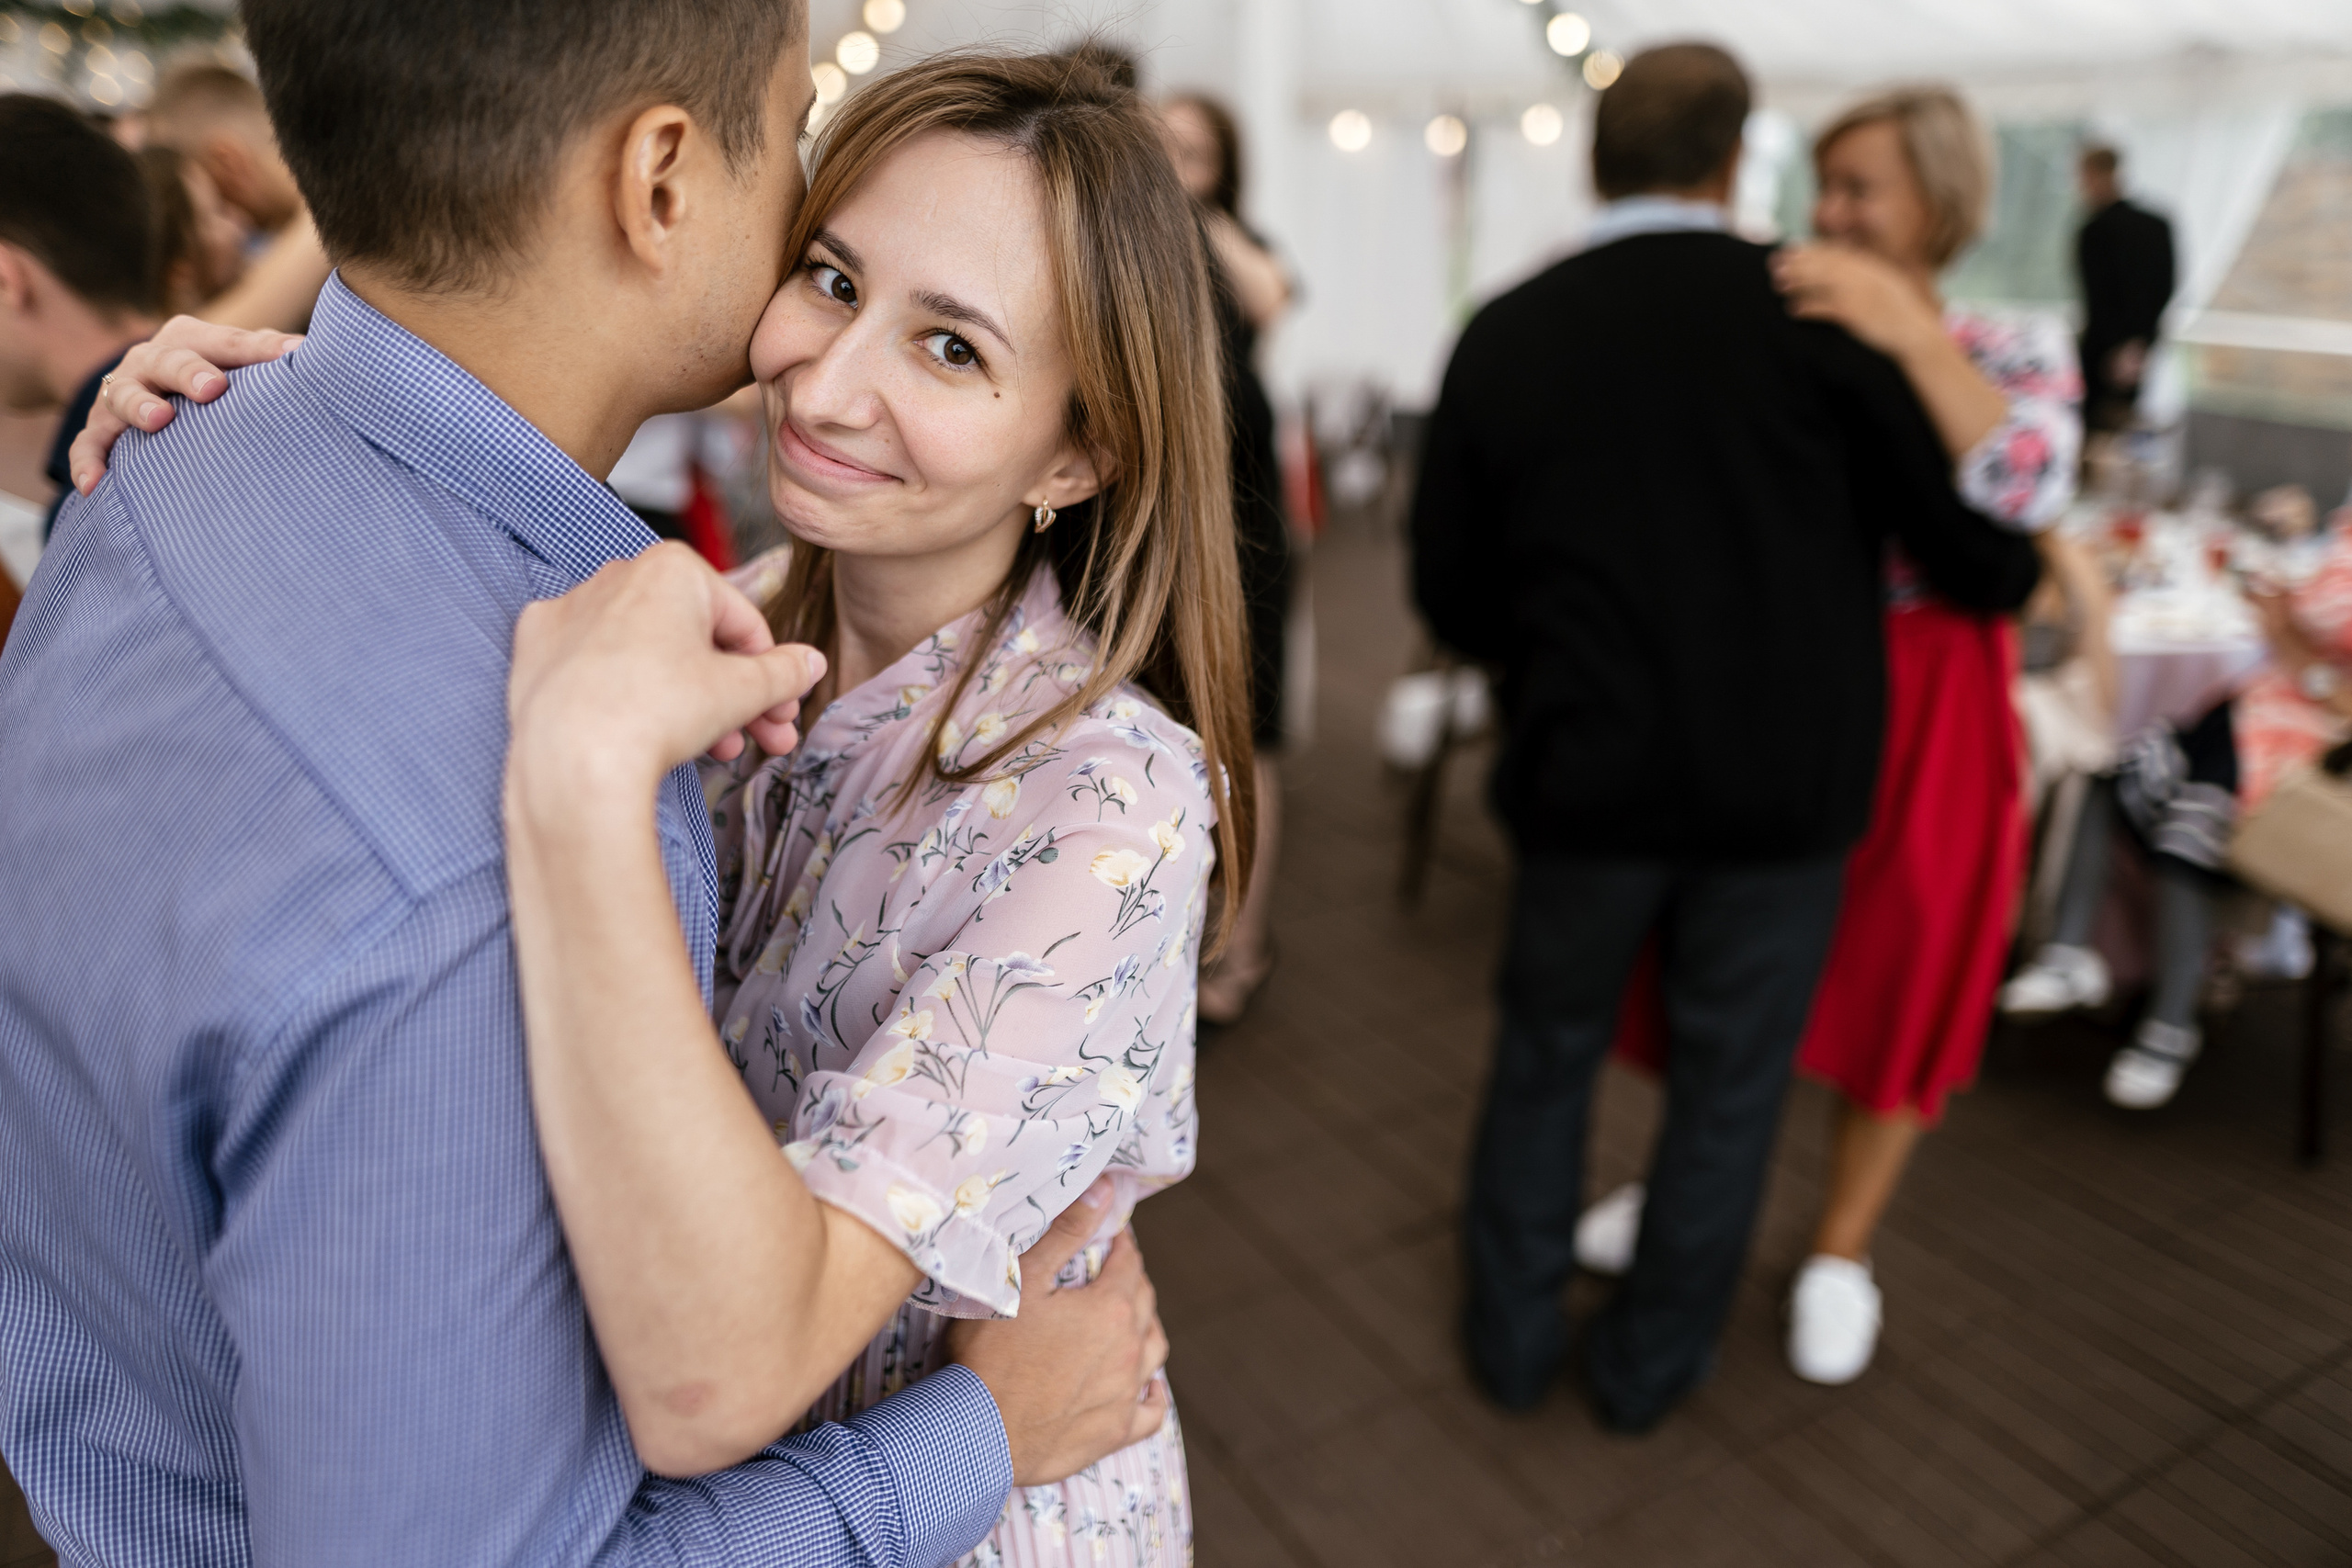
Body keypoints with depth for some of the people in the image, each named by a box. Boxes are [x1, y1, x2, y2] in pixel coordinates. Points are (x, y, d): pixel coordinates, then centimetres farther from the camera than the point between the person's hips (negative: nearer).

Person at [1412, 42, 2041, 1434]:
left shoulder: (1506, 333, -3)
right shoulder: (1813, 310, -9)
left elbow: (1454, 595, 0)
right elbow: (1962, 539, -5)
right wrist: (2037, 574, 17)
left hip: (1588, 776, 1)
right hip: (1788, 780, -1)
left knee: (1550, 1053, 20)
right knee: (1730, 1082, 16)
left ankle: (1514, 1333, 33)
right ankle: (1652, 1363, 33)